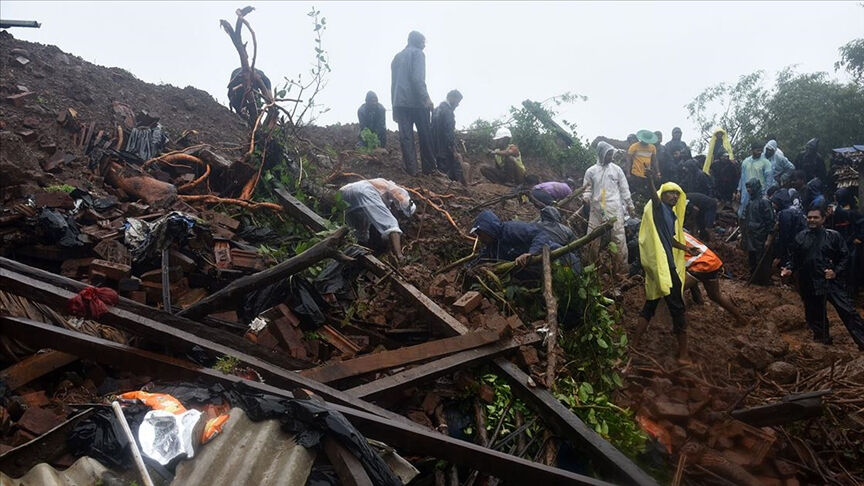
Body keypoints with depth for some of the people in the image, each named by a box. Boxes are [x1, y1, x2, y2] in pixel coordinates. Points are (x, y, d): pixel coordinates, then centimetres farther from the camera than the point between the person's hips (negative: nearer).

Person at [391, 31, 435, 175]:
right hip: (416, 101, -6)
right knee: (425, 136, 3)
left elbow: (393, 82, 19)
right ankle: (429, 168, 5)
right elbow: (418, 78, -15)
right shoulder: (418, 53, 0)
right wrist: (426, 97, -17)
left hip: (400, 102, 6)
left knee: (405, 137, 1)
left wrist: (394, 104, 19)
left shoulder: (397, 57, 21)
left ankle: (411, 169, -4)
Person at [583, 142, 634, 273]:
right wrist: (586, 198, -14)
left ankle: (623, 266, 5)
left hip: (615, 209, 0)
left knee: (619, 237, -2)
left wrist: (630, 205, 9)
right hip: (597, 209, 0)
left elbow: (624, 189, 9)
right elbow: (587, 189, 7)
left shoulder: (616, 169, 6)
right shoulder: (591, 171, 5)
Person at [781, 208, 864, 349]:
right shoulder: (800, 237, 7)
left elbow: (845, 257, 3)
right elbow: (793, 258, 11)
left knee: (847, 311, -7)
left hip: (831, 281, -2)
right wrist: (789, 268, -7)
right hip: (809, 283, 2)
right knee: (815, 315, 12)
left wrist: (836, 271, -10)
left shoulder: (833, 236, 1)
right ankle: (823, 340, 30)